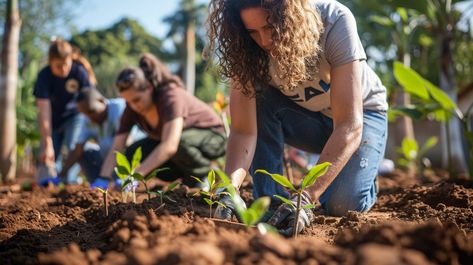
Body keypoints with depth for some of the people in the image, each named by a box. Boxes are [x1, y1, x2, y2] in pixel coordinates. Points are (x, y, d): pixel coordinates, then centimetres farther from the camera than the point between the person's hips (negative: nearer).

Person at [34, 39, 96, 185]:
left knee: (74, 147, -25)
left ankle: (69, 181, -20)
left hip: (74, 114, -1)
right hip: (53, 119, 1)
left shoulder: (80, 72, -24)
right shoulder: (44, 76, -24)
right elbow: (44, 112, -28)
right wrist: (48, 144, -33)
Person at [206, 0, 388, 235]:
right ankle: (271, 201, -15)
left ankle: (363, 179, 9)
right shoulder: (247, 49, -24)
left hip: (360, 112, -2)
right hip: (303, 116, 3)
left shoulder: (334, 22, -34)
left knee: (343, 206, -26)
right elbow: (243, 131, -27)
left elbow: (349, 125, -38)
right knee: (257, 97, -28)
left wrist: (305, 198, -47)